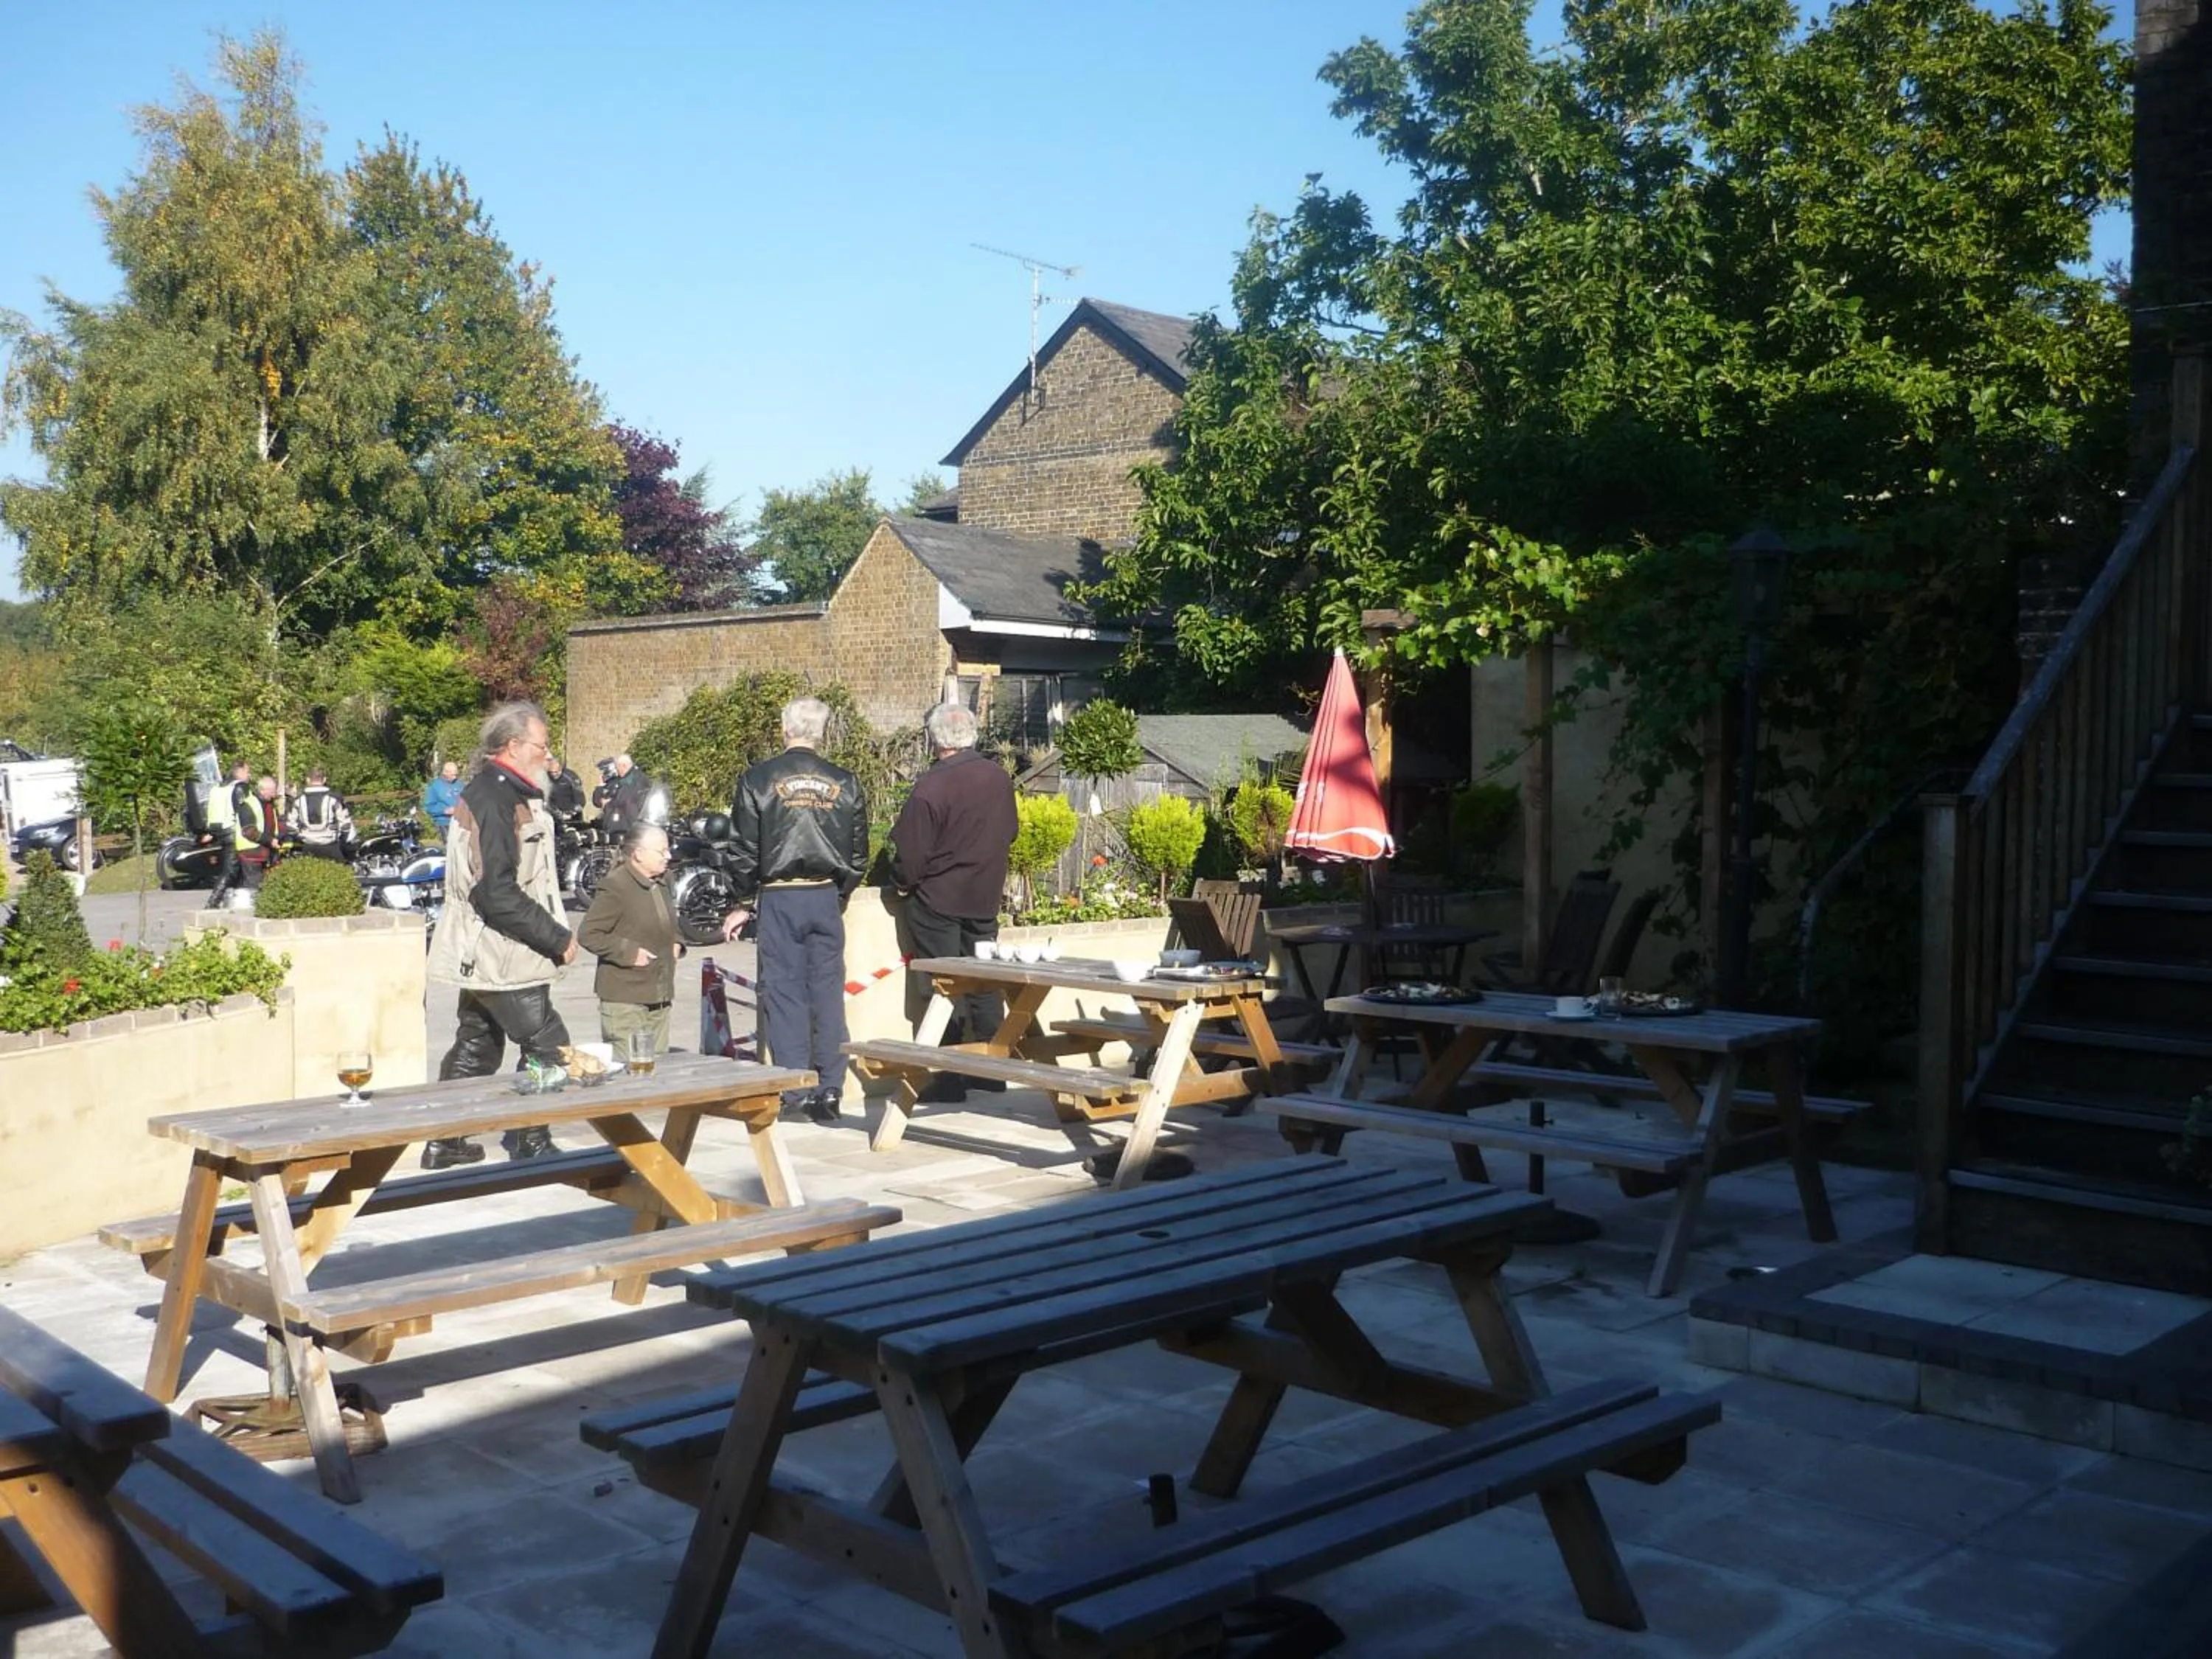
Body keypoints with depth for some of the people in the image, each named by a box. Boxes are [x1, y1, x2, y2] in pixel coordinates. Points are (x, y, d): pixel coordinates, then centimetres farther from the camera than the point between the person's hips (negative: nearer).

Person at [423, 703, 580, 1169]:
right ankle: (530, 1144, 3)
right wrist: (557, 938, -19)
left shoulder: (493, 793, 15)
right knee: (548, 1047, -4)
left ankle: (445, 1143, 27)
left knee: (477, 1046, 19)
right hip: (504, 957, -11)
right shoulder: (494, 800, -19)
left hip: (482, 955, 11)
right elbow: (498, 894, -25)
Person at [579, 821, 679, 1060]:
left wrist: (674, 944, 12)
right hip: (624, 998, -9)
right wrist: (628, 952, -20)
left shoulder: (659, 885, 14)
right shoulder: (615, 887, -14)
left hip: (659, 997, 9)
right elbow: (588, 934, -18)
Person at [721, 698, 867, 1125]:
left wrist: (744, 905, 8)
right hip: (827, 898, 3)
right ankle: (828, 1089, 6)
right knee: (828, 991, 6)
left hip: (779, 898, -2)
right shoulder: (844, 783, 4)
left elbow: (744, 850, -3)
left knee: (784, 991, 2)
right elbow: (858, 854, 8)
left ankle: (795, 1089, 3)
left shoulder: (759, 780, -4)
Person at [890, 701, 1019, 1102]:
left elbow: (910, 853, -16)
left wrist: (903, 882, 3)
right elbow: (1010, 833, 13)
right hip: (986, 898, 6)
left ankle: (950, 1080, 4)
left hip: (938, 900, -6)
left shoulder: (931, 787, -20)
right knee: (984, 986, 14)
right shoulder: (999, 778, 1)